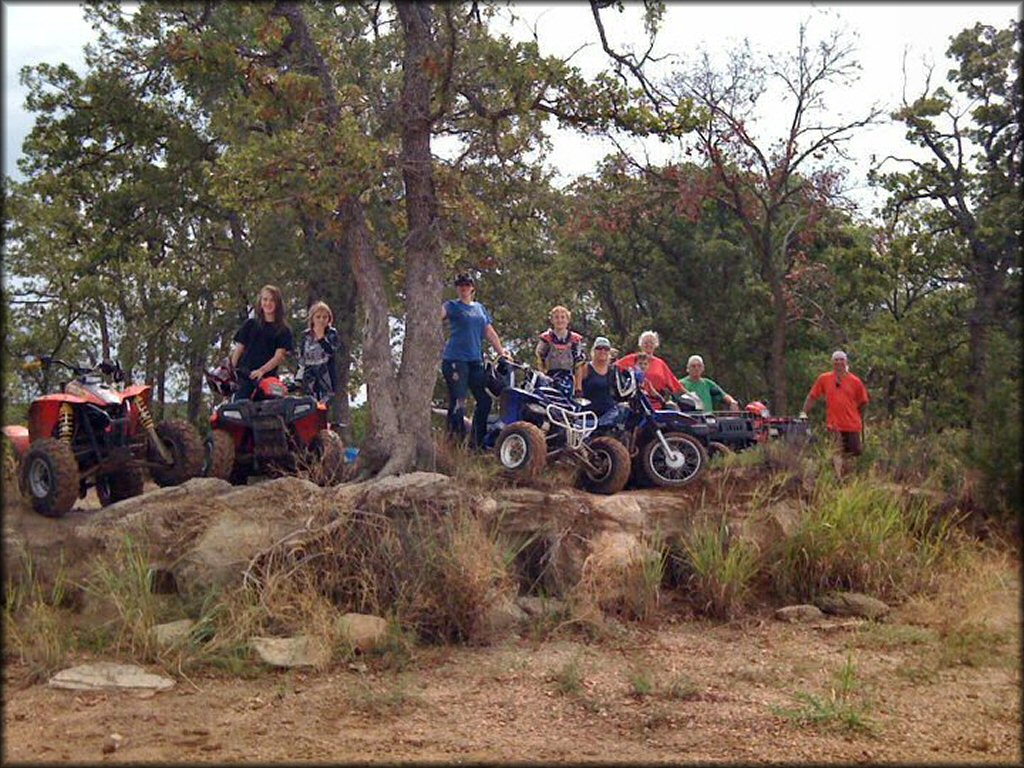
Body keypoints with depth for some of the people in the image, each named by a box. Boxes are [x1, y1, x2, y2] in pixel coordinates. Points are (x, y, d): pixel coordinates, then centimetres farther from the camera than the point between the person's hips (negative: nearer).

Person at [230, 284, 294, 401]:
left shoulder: (283, 331, 11)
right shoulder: (250, 324, 17)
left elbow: (279, 356, -1)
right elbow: (238, 350, 14)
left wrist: (262, 370, -17)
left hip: (267, 378, -1)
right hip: (244, 377, 1)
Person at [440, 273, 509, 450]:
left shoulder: (480, 308, 19)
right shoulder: (452, 306, 2)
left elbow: (490, 333, 22)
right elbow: (439, 314, -19)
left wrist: (501, 352, 15)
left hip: (475, 360, 6)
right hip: (455, 360, -6)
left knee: (484, 400, 5)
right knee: (457, 400, -12)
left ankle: (477, 442, 15)